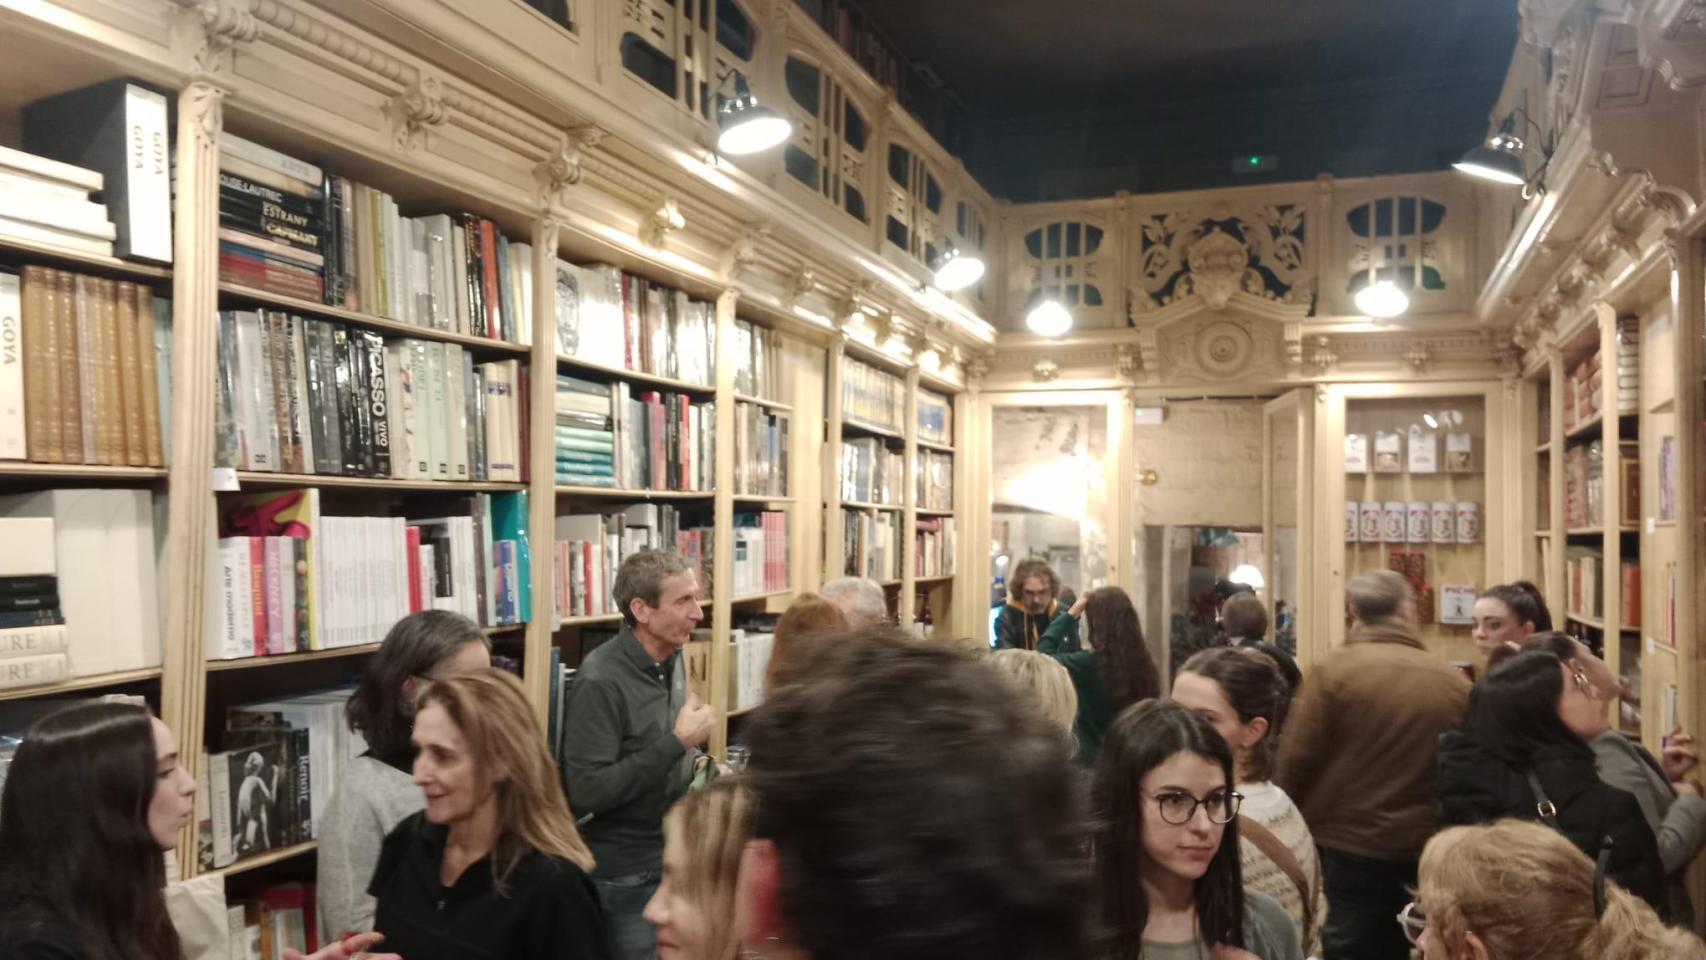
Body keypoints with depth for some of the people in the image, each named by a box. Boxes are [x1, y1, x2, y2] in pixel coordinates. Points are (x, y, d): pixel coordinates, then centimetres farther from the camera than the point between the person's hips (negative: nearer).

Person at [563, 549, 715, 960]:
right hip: (624, 875, -7)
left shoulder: (671, 658, 2)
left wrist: (694, 761, -1)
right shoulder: (600, 681, -23)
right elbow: (587, 791, -27)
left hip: (674, 859, 8)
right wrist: (679, 742, -26)